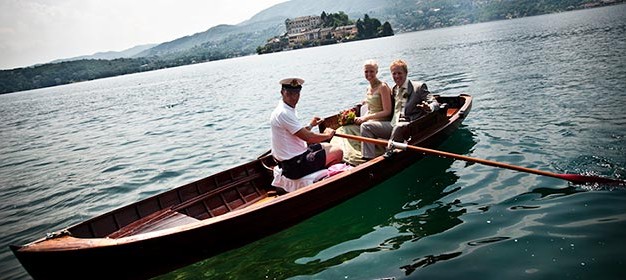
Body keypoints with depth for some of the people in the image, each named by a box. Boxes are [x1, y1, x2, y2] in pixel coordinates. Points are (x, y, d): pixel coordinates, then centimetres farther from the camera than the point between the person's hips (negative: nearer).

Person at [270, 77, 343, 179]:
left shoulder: (288, 109, 10)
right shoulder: (284, 113, -23)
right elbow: (308, 137, -23)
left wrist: (310, 126, 14)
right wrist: (328, 135, -8)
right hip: (294, 165, -11)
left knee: (327, 146, 24)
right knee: (337, 152, -6)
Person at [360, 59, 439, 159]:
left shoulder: (419, 87, 3)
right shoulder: (394, 90, 21)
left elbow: (434, 103, -2)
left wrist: (428, 108, -27)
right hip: (393, 124, 6)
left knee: (399, 127, -40)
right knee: (365, 126, -9)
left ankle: (389, 154, -24)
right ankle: (369, 158, -18)